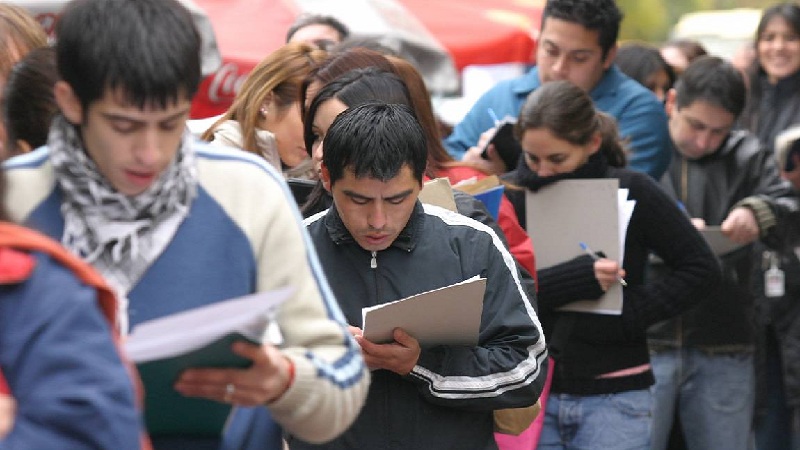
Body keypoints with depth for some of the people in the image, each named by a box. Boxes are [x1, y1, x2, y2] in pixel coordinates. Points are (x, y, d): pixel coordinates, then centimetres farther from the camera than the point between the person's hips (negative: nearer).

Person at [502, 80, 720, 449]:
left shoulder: (632, 193, -3)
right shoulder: (510, 196, -1)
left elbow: (700, 268, 0)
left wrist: (630, 314, -10)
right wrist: (576, 277, -21)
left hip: (613, 399, -1)